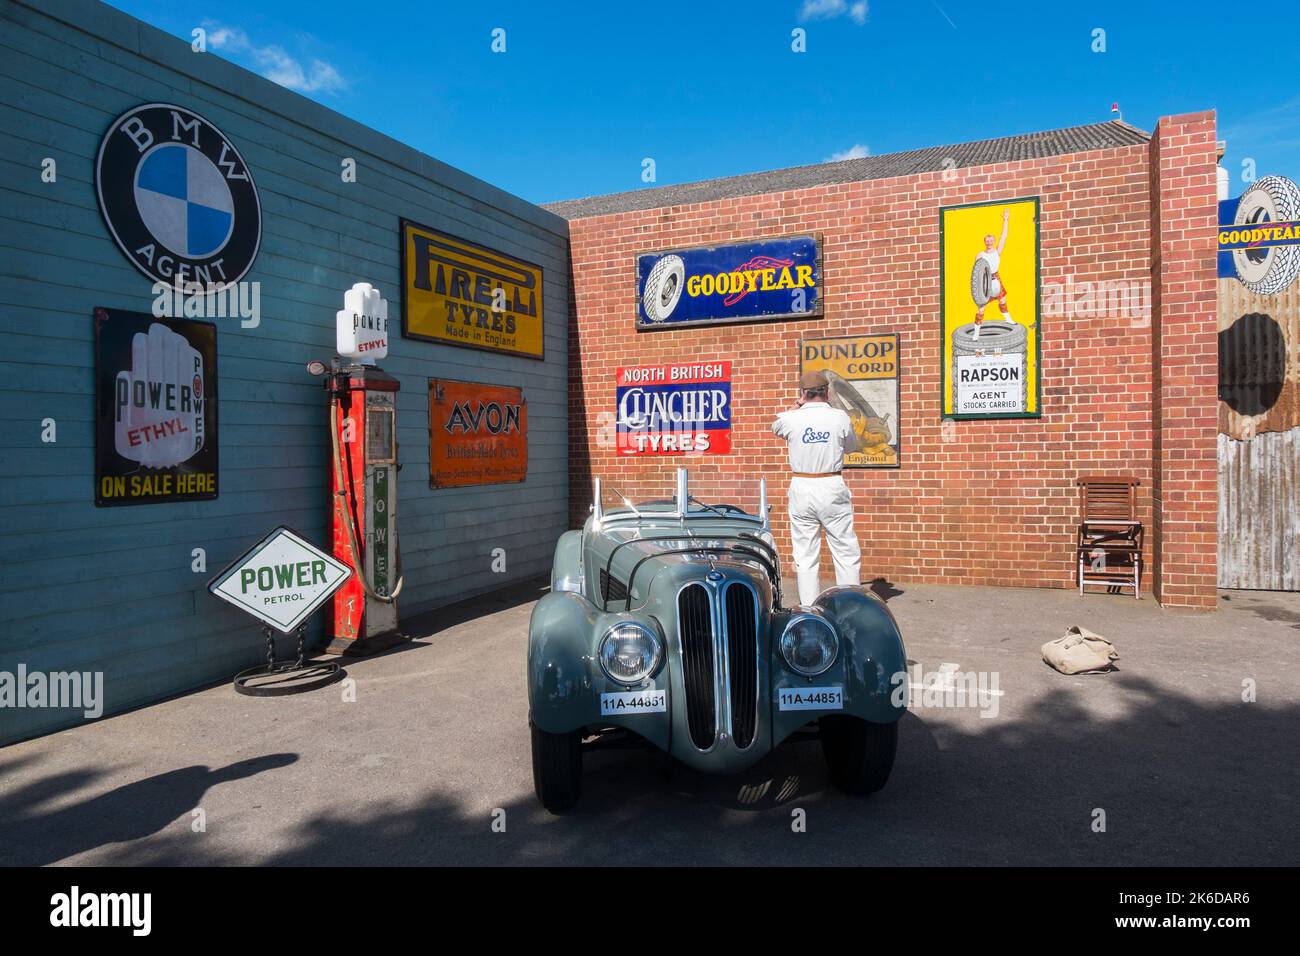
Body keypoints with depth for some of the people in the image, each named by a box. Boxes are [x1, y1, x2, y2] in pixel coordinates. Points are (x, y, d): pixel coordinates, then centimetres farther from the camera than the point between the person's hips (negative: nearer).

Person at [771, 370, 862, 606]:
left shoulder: (790, 418, -3)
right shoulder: (840, 417, -5)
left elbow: (775, 429, 21)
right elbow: (851, 446, 14)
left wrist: (797, 406, 28)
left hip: (801, 489, 1)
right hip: (832, 488, -1)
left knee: (805, 556, 7)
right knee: (846, 553, 7)